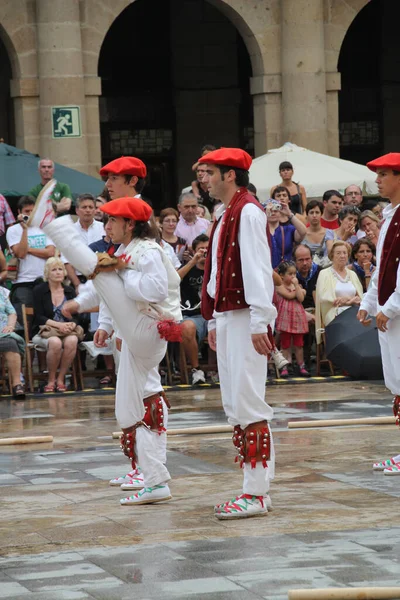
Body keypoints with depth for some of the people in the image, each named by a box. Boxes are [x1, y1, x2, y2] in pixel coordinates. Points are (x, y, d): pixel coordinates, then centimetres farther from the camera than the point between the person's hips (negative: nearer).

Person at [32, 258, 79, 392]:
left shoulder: (70, 291, 12)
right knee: (55, 342, -37)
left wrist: (72, 325, -16)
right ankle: (51, 380, -18)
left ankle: (60, 379, -20)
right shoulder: (39, 290, 3)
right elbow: (39, 317, -5)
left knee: (72, 341, -34)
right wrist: (58, 325, -20)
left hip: (67, 331, 2)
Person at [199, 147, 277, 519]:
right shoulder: (224, 216, 18)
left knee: (248, 404, -10)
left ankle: (256, 494, -8)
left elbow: (258, 267, -18)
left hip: (246, 317, -10)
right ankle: (254, 487, 15)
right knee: (234, 406, 10)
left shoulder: (248, 212, -12)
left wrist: (259, 321, -22)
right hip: (226, 316, 10)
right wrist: (214, 321, 20)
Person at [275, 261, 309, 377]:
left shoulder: (297, 285, 10)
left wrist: (296, 285, -8)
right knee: (285, 344, 3)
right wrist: (300, 290, -2)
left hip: (297, 317, 4)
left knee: (298, 344, 7)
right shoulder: (280, 286, -4)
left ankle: (301, 366, 12)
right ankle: (284, 367, 7)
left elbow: (301, 298, -4)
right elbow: (289, 295, -17)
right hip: (285, 317, -4)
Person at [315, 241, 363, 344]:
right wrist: (350, 299, -6)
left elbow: (361, 297, 16)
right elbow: (323, 297, -4)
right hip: (334, 315, -4)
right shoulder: (325, 274, 9)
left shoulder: (352, 274, 23)